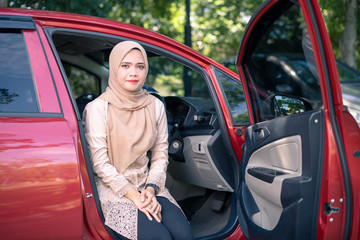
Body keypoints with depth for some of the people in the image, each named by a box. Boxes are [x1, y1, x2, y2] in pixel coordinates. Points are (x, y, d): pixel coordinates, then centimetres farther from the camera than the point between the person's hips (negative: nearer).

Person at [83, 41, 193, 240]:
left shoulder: (155, 106, 6)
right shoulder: (98, 108, -8)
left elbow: (160, 155, 7)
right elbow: (100, 163, -11)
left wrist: (150, 190, -10)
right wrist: (134, 196, -16)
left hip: (147, 185, 4)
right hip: (112, 189, -4)